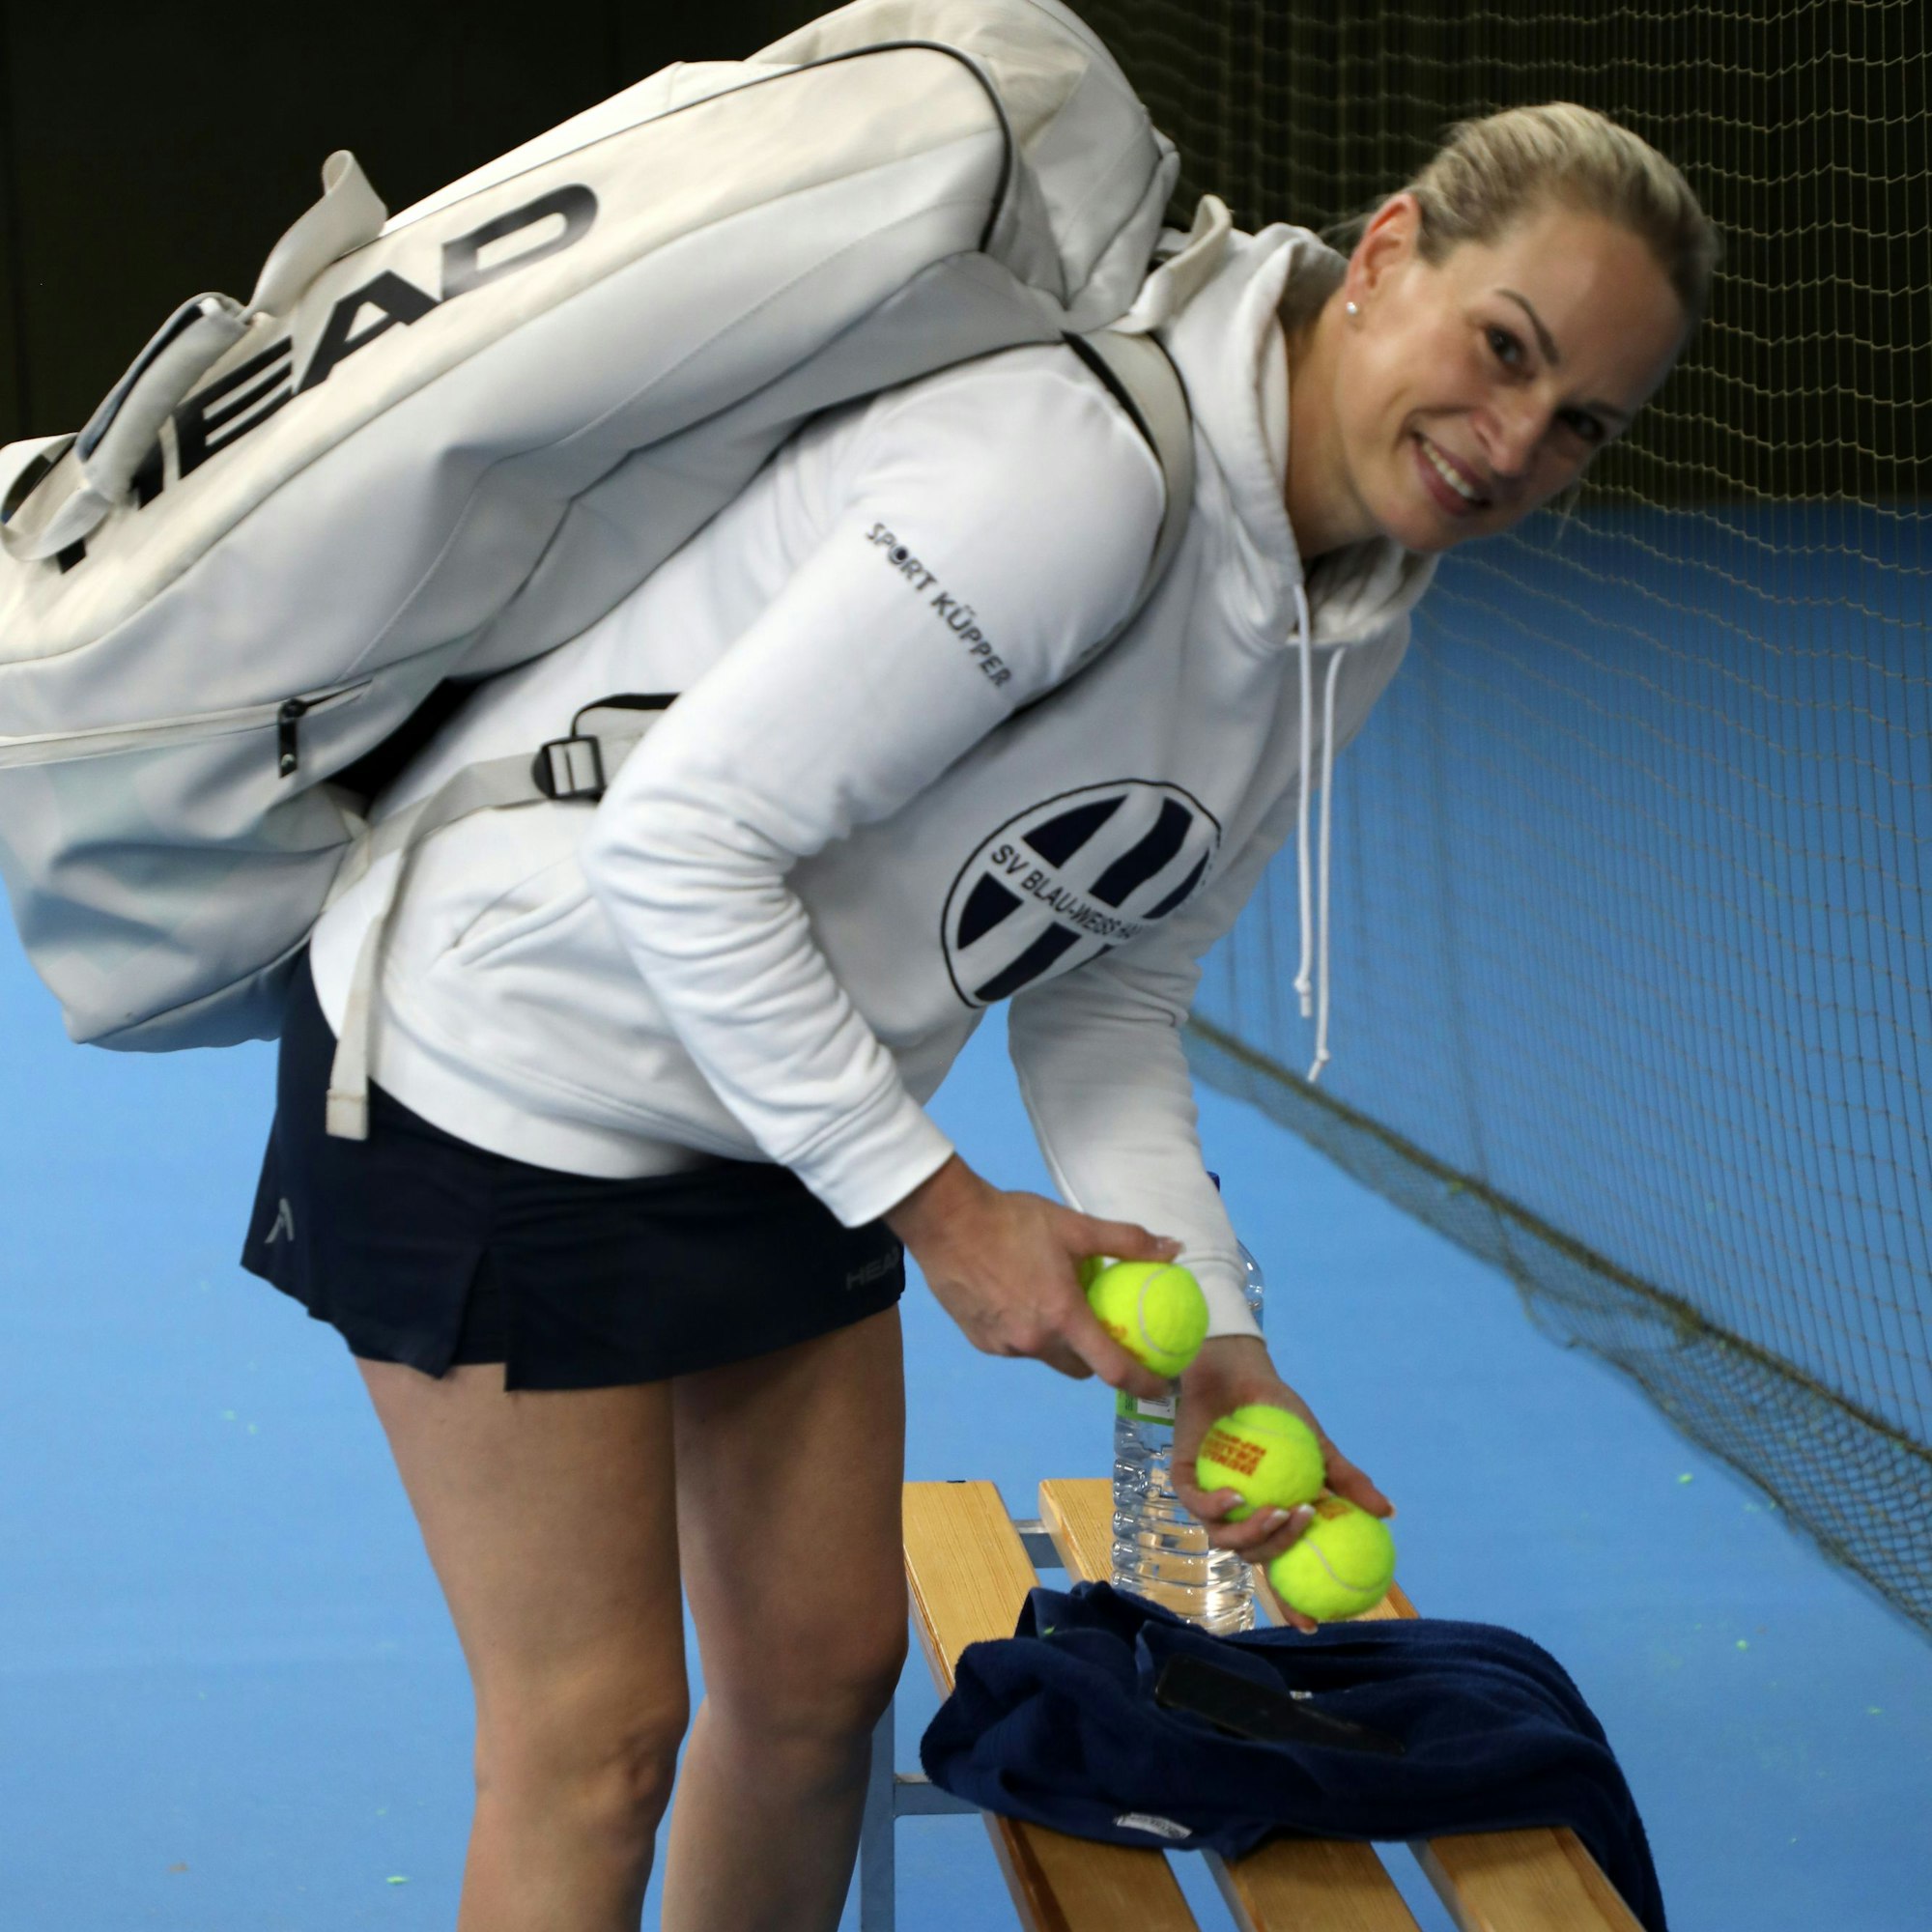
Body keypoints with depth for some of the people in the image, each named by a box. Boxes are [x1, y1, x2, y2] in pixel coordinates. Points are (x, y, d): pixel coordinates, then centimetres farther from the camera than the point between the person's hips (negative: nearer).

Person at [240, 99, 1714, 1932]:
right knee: (593, 1739, -2)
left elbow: (1104, 1001, 5)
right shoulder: (1077, 465, -31)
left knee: (827, 1669, 14)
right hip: (511, 1071, -9)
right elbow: (676, 842, -30)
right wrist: (940, 1210, -24)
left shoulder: (1357, 618, -1)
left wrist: (1211, 1343, -7)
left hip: (783, 1112, 9)